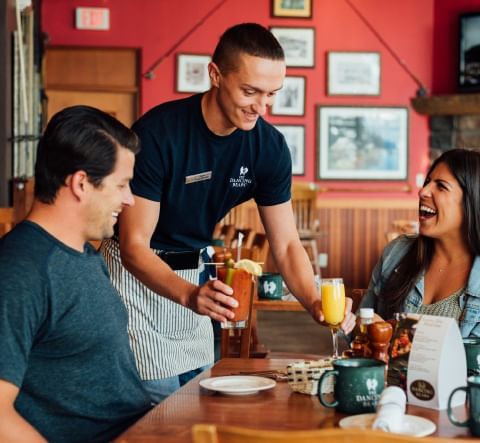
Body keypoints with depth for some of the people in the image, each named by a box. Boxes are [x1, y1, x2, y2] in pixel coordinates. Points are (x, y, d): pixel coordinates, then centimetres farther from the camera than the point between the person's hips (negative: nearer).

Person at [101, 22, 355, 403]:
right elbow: (134, 246, -26)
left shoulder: (270, 147, -10)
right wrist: (189, 296, -43)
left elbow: (286, 245, -6)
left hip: (194, 275, 5)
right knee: (162, 403, -9)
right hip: (137, 272, -5)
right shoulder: (158, 133, -27)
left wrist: (315, 302, -25)